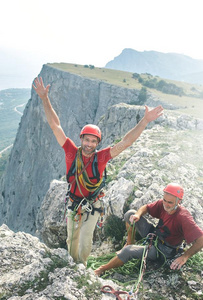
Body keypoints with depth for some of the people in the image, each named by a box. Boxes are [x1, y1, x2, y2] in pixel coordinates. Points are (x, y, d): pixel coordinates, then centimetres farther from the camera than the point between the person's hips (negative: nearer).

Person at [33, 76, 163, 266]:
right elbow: (55, 126, -16)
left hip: (91, 206, -1)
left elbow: (125, 142, -22)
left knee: (85, 240, 0)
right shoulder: (71, 152, -16)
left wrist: (145, 120, -29)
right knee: (72, 239, 15)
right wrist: (44, 98, -19)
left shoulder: (100, 158, -17)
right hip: (73, 204, 2)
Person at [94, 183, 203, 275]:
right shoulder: (162, 204, -13)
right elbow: (146, 207, 3)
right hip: (154, 235, 7)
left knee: (128, 251, -25)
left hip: (162, 250, -7)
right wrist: (138, 215, -20)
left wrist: (184, 257, -32)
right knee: (130, 214, -1)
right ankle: (130, 243, 14)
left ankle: (102, 269, -5)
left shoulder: (183, 218, -31)